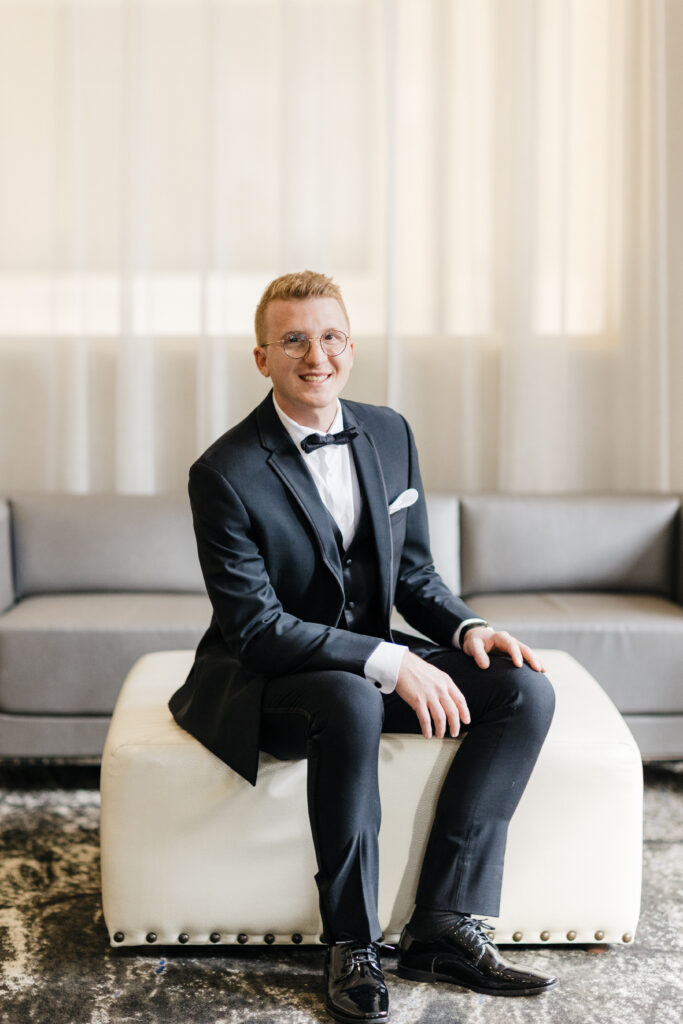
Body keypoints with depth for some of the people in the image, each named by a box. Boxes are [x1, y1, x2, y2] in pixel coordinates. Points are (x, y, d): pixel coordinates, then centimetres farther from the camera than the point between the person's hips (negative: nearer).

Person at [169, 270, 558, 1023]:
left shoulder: (389, 434, 2)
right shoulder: (226, 473, -16)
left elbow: (414, 576, 9)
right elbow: (255, 626, -20)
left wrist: (468, 629, -11)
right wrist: (389, 662, -28)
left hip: (373, 662, 6)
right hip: (262, 680, -6)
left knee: (525, 690, -14)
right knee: (351, 704, -39)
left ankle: (442, 925, -12)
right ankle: (352, 947, -21)